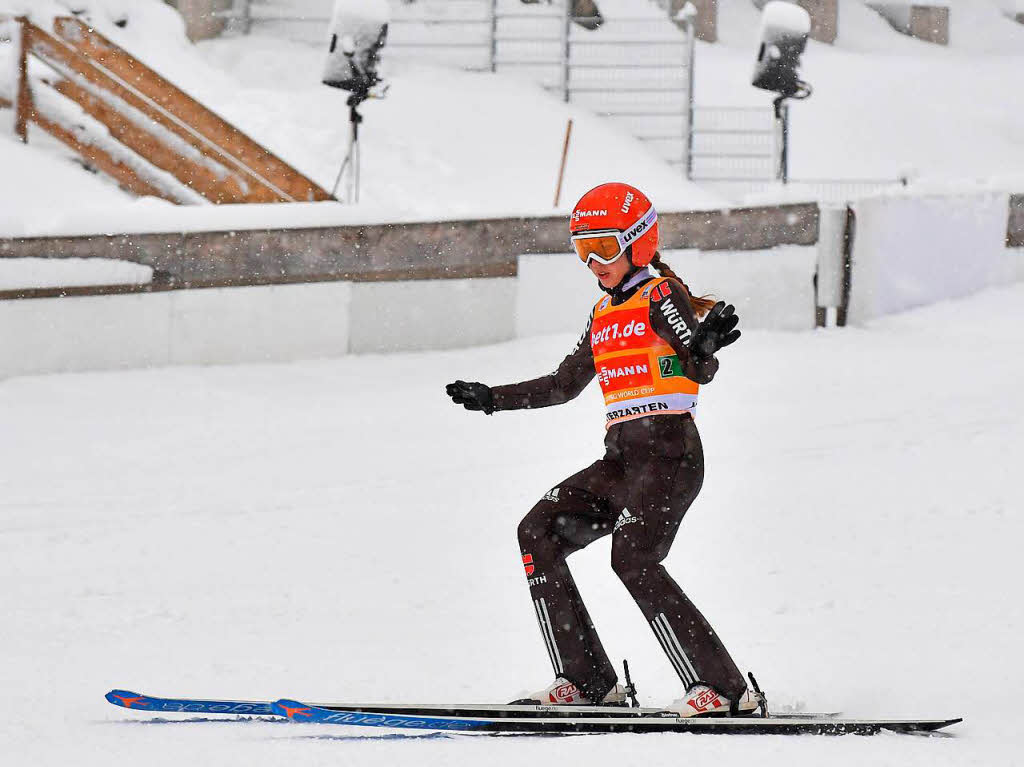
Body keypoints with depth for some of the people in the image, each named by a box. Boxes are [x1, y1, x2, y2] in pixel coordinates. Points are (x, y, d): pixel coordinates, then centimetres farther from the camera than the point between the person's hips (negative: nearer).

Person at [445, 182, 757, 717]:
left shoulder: (662, 295, -4)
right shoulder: (603, 314, 20)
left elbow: (700, 370, -17)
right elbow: (564, 384, 30)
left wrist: (704, 345, -40)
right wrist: (491, 398, 29)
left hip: (669, 453, -9)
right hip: (621, 457, 9)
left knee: (633, 560, -24)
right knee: (539, 533, -1)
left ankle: (723, 688, -23)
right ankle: (587, 680, -1)